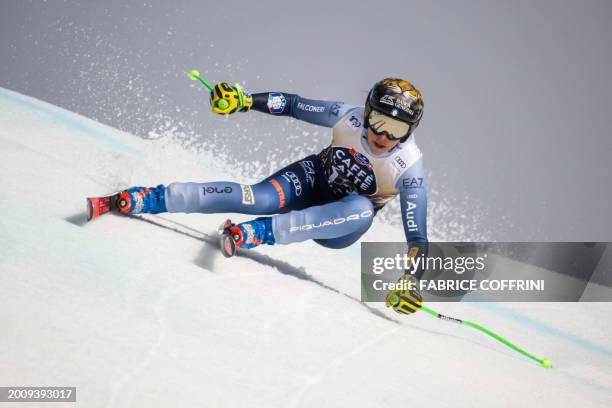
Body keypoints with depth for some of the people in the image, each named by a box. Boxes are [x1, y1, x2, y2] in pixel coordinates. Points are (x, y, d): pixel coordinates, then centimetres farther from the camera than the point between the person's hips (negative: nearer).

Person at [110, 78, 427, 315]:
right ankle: (137, 200, -32)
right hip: (313, 181, 2)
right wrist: (245, 100, -23)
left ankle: (260, 233, -42)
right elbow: (292, 105, -9)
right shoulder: (350, 119, -18)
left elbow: (417, 235, -25)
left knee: (363, 209, -37)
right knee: (258, 200, -28)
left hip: (339, 226, -1)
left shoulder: (409, 168, -24)